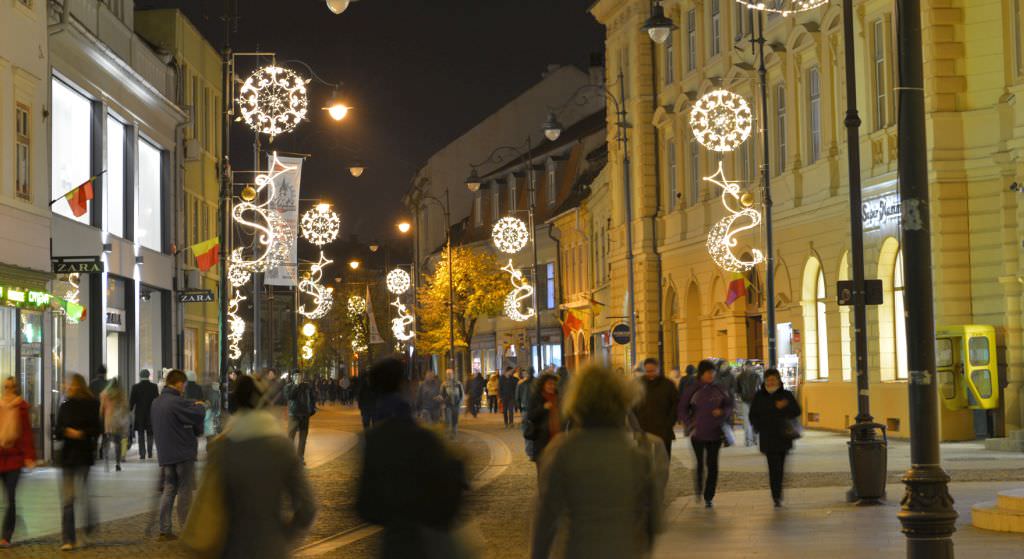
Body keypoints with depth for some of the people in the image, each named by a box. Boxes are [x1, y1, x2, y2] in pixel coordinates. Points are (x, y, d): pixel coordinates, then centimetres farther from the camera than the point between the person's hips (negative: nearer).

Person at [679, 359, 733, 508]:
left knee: (712, 465, -1)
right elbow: (682, 410, 2)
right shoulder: (693, 390, -2)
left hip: (715, 434, 1)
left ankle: (708, 497, 5)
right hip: (698, 434, -1)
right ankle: (699, 489, 28)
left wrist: (722, 412, -9)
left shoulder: (719, 391, 4)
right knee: (700, 464, 4)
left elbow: (729, 406, 12)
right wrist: (690, 425, -7)